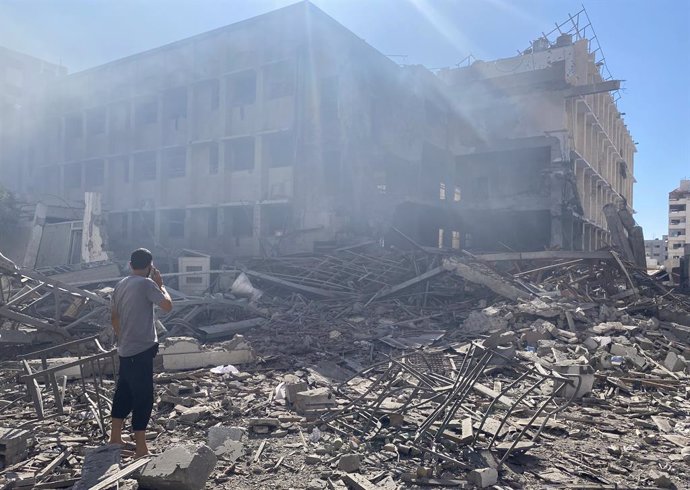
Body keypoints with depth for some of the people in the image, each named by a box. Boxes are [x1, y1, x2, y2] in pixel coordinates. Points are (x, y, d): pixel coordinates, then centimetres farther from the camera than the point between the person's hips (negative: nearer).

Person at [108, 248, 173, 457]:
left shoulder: (121, 285, 10)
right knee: (143, 397, -1)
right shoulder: (146, 283, -15)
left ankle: (115, 439, 30)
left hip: (125, 350, 8)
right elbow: (168, 305, -18)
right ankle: (141, 448, 6)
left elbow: (114, 317, 17)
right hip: (141, 350, -8)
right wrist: (160, 284, -4)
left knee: (124, 392, 20)